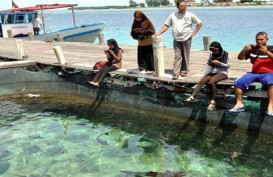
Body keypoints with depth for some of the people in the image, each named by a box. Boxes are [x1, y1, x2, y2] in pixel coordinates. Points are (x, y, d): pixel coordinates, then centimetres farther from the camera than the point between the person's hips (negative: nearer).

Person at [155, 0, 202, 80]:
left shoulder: (190, 15, -3)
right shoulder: (173, 15, 1)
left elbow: (200, 23, 6)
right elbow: (166, 25, 4)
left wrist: (194, 32, -1)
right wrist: (159, 33, -7)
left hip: (187, 39, -1)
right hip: (176, 40, 1)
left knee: (185, 56, 7)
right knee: (177, 56, -4)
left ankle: (184, 71, 19)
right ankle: (176, 73, -5)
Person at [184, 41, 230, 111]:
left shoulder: (226, 54, -1)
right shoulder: (212, 54, 11)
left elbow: (228, 66, -1)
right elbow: (209, 63, 21)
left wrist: (219, 63, -17)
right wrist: (209, 63, -4)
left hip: (222, 72, -5)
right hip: (212, 72, 5)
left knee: (211, 82, -35)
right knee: (201, 81, -23)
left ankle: (212, 102, -30)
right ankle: (192, 97, -33)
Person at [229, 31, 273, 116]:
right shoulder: (252, 49, 12)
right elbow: (240, 58, 9)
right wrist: (244, 50, -10)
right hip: (254, 73, 3)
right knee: (238, 82, -18)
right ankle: (239, 104, -13)